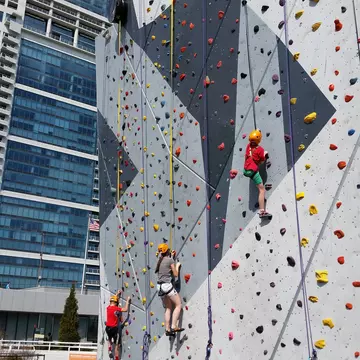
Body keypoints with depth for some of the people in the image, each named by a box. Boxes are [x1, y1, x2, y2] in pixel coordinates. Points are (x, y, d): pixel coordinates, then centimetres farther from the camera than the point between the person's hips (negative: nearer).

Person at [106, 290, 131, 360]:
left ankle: (110, 350, 18)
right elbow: (126, 309, -19)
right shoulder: (116, 309, -15)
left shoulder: (108, 308, 4)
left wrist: (117, 294, 31)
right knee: (117, 345, 3)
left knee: (110, 341, 35)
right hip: (115, 328, -6)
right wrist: (128, 300, -9)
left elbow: (113, 300, 23)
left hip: (108, 328, 6)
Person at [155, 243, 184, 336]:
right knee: (178, 305, 0)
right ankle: (174, 326, -10)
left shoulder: (160, 260, 11)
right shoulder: (170, 260, -8)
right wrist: (177, 266, 11)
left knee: (168, 308, 15)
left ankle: (167, 329, 12)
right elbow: (175, 274, -5)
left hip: (160, 286, 8)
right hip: (167, 285, -8)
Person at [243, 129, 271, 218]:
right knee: (262, 190, -7)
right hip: (253, 171, -6)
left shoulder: (249, 145, 4)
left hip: (246, 170, 6)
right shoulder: (260, 149, -11)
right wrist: (265, 155, 13)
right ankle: (262, 211, -14)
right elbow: (262, 162, -3)